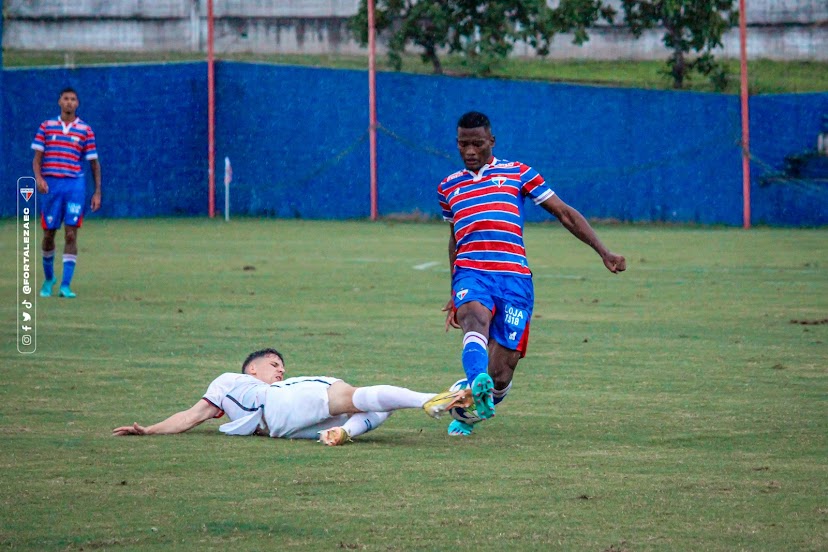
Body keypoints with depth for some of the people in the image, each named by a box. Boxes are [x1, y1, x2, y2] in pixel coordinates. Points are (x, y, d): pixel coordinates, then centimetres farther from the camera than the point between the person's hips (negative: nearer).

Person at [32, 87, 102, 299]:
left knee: (71, 235, -9)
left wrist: (97, 192, 3)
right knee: (49, 234, 7)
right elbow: (37, 157, 6)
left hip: (75, 185, -1)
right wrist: (38, 178, -12)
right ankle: (48, 278, 29)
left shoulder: (85, 130, 5)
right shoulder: (46, 127, 8)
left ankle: (66, 285, -11)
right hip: (51, 185, 1)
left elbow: (94, 162, 8)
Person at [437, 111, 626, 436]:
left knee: (500, 376, -6)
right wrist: (454, 293, 36)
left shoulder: (517, 174, 12)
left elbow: (564, 213, 13)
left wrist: (603, 252, 6)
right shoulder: (449, 187, 21)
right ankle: (478, 386, -62)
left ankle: (469, 409, 24)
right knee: (476, 320, -37)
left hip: (514, 278, -1)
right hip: (470, 274, 1)